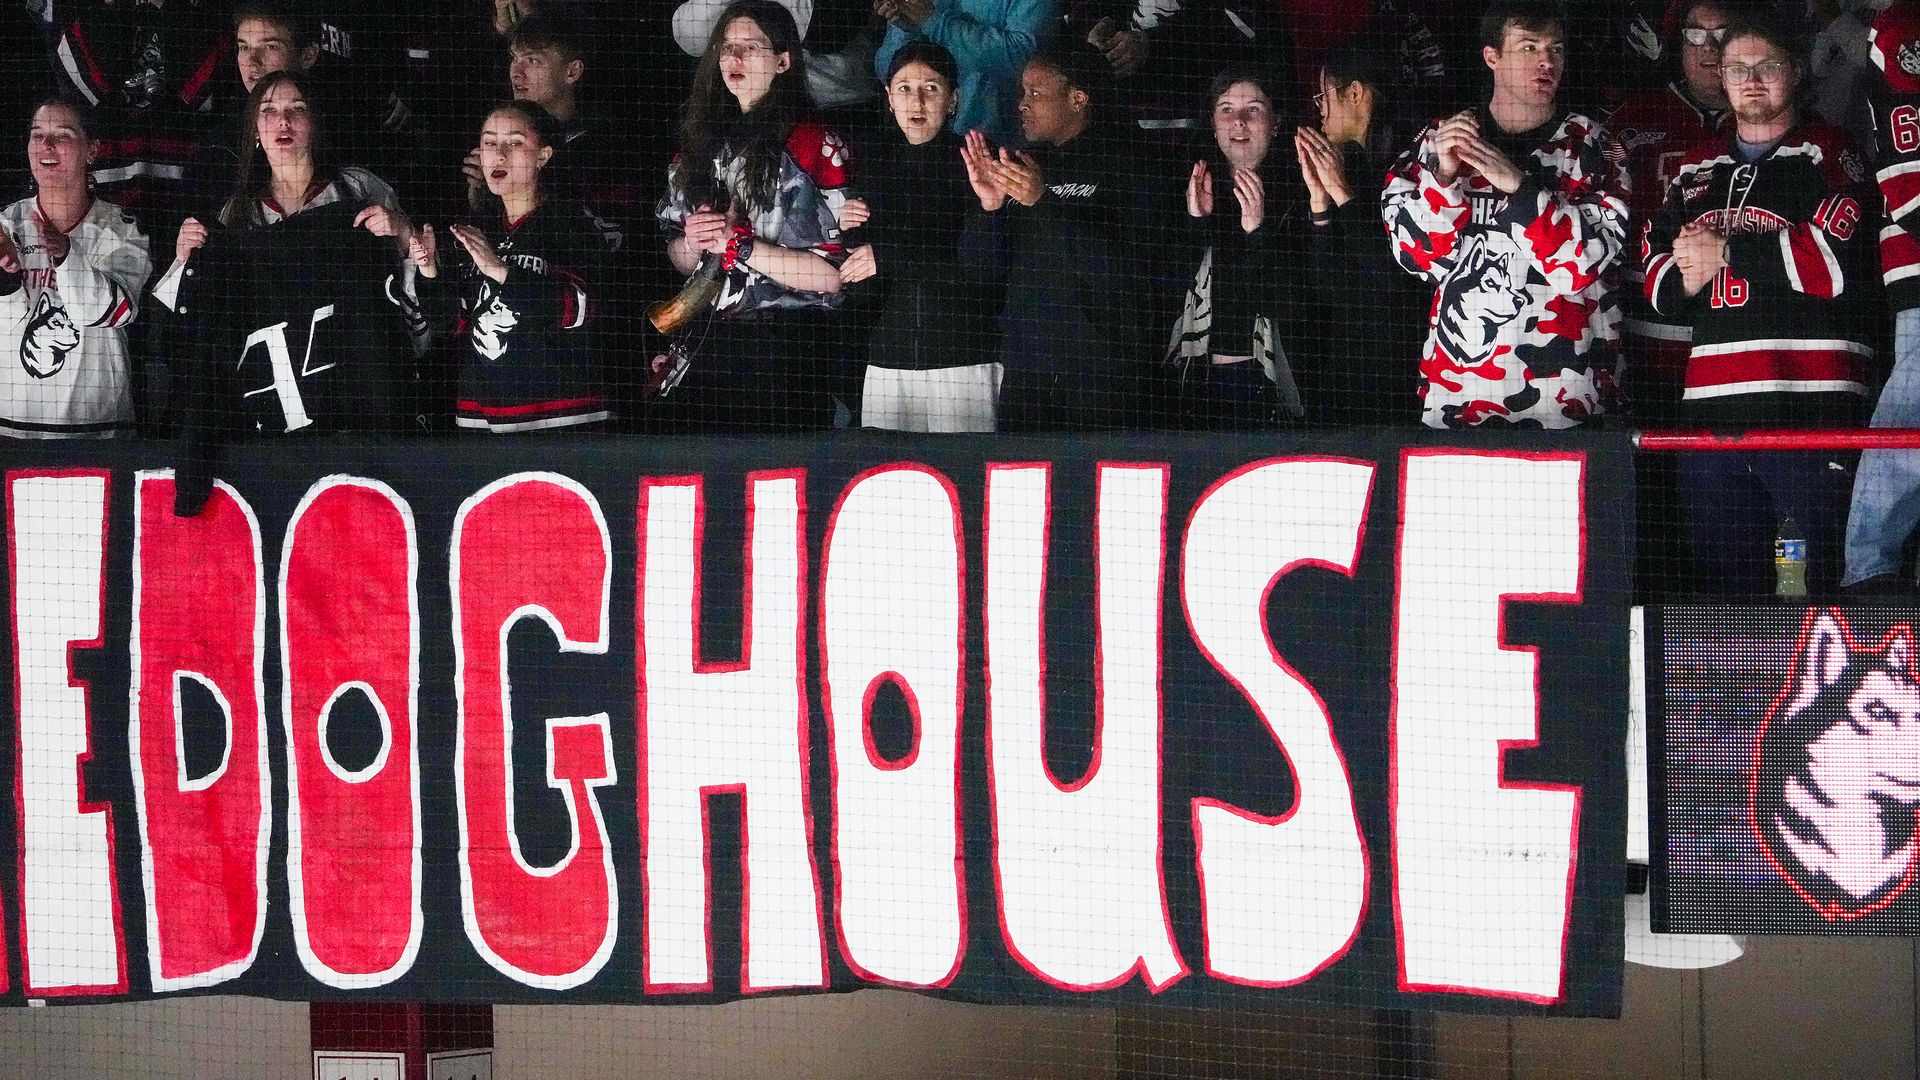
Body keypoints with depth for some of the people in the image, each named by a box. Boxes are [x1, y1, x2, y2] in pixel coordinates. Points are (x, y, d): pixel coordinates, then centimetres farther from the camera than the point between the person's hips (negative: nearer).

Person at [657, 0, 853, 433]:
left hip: (786, 352, -5)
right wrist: (692, 243, -2)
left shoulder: (814, 144, -6)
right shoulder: (702, 144, 14)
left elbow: (834, 273, -14)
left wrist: (738, 243, -15)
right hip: (709, 345, 6)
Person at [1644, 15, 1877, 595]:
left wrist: (1728, 252, -8)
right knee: (1721, 585, 9)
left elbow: (1838, 260, -13)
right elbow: (1656, 271, 21)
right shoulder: (1698, 171, 22)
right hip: (1713, 409, 6)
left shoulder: (1827, 154, 2)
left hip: (1811, 410, -6)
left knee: (1827, 583, -7)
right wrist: (1685, 280, -2)